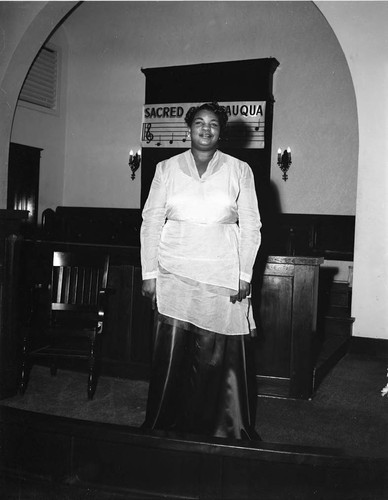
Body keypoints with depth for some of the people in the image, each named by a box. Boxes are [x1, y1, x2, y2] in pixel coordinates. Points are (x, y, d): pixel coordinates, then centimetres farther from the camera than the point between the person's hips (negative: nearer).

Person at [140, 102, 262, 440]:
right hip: (174, 273, 1)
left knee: (215, 354, 0)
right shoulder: (167, 169, 9)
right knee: (171, 351, -1)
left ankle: (217, 429, 15)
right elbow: (151, 222, 7)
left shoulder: (240, 171, 7)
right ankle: (163, 425, 13)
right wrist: (149, 273, 1)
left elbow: (251, 226, 6)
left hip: (222, 276, 0)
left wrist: (245, 275, -1)